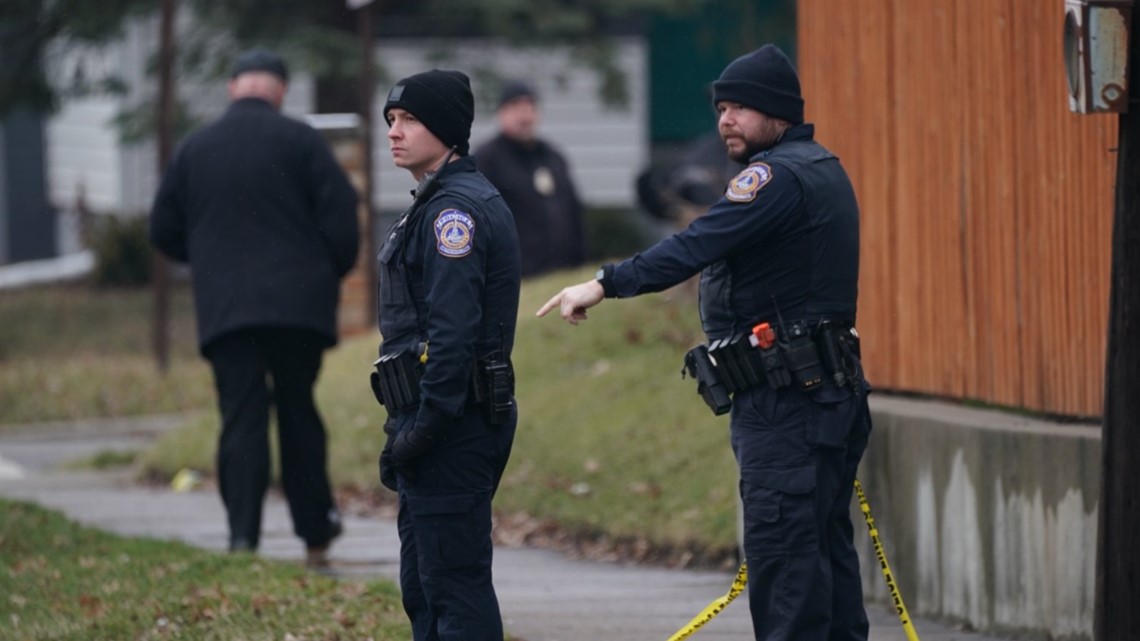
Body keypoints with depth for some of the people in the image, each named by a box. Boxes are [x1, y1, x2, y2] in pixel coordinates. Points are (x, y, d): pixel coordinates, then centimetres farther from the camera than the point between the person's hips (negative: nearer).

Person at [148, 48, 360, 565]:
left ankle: (243, 534, -15)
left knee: (241, 419, -2)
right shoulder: (298, 140, -2)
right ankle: (315, 532, 17)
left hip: (224, 307, 1)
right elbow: (340, 214, -6)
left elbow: (164, 231, 13)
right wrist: (334, 271, 12)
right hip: (298, 304, -1)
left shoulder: (194, 149, 7)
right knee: (298, 412, 12)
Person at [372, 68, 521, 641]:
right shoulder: (442, 203, 19)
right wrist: (407, 429, 22)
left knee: (455, 584, -10)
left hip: (451, 423, -11)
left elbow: (453, 330, -23)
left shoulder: (455, 209, -14)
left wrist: (424, 427, -22)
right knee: (424, 587, 15)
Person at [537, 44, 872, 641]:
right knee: (824, 544, 13)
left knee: (779, 547, -11)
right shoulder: (823, 171, 20)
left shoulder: (780, 177, -14)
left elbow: (696, 246, -25)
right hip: (830, 388, 11)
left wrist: (607, 283, -28)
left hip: (785, 400, -11)